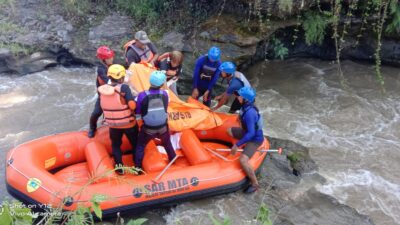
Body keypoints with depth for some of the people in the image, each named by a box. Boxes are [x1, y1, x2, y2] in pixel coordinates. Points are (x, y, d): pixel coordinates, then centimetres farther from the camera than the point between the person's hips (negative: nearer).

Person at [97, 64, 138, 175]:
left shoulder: (102, 89, -9)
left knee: (115, 145, 26)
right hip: (129, 123, -3)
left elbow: (103, 107, 2)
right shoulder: (124, 87, -23)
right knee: (136, 144, 20)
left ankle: (119, 167, 29)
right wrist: (132, 110, -10)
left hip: (113, 125, 3)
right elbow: (132, 105, -31)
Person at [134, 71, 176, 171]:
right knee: (167, 144, 31)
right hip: (163, 128, 2)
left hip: (148, 129, -2)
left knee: (140, 146, 23)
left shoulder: (142, 95, -23)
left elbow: (137, 111, -10)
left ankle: (138, 168, 27)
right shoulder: (164, 94, -16)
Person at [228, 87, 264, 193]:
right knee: (229, 131, 21)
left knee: (243, 160, -26)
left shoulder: (249, 113, -35)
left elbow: (251, 133, -35)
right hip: (248, 132, 10)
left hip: (255, 139, -10)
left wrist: (237, 145, -30)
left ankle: (255, 184, -8)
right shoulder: (246, 106, -8)